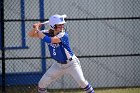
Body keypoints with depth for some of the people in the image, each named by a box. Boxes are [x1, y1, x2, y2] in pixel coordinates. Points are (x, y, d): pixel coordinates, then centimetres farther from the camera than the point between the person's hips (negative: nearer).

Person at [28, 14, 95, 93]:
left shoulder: (63, 35, -25)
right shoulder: (48, 33, -9)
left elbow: (49, 40, -39)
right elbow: (31, 34, -5)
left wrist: (38, 30, -31)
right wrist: (35, 28, -25)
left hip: (71, 63, -5)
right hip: (59, 65, 5)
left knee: (81, 81, -21)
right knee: (42, 83, 1)